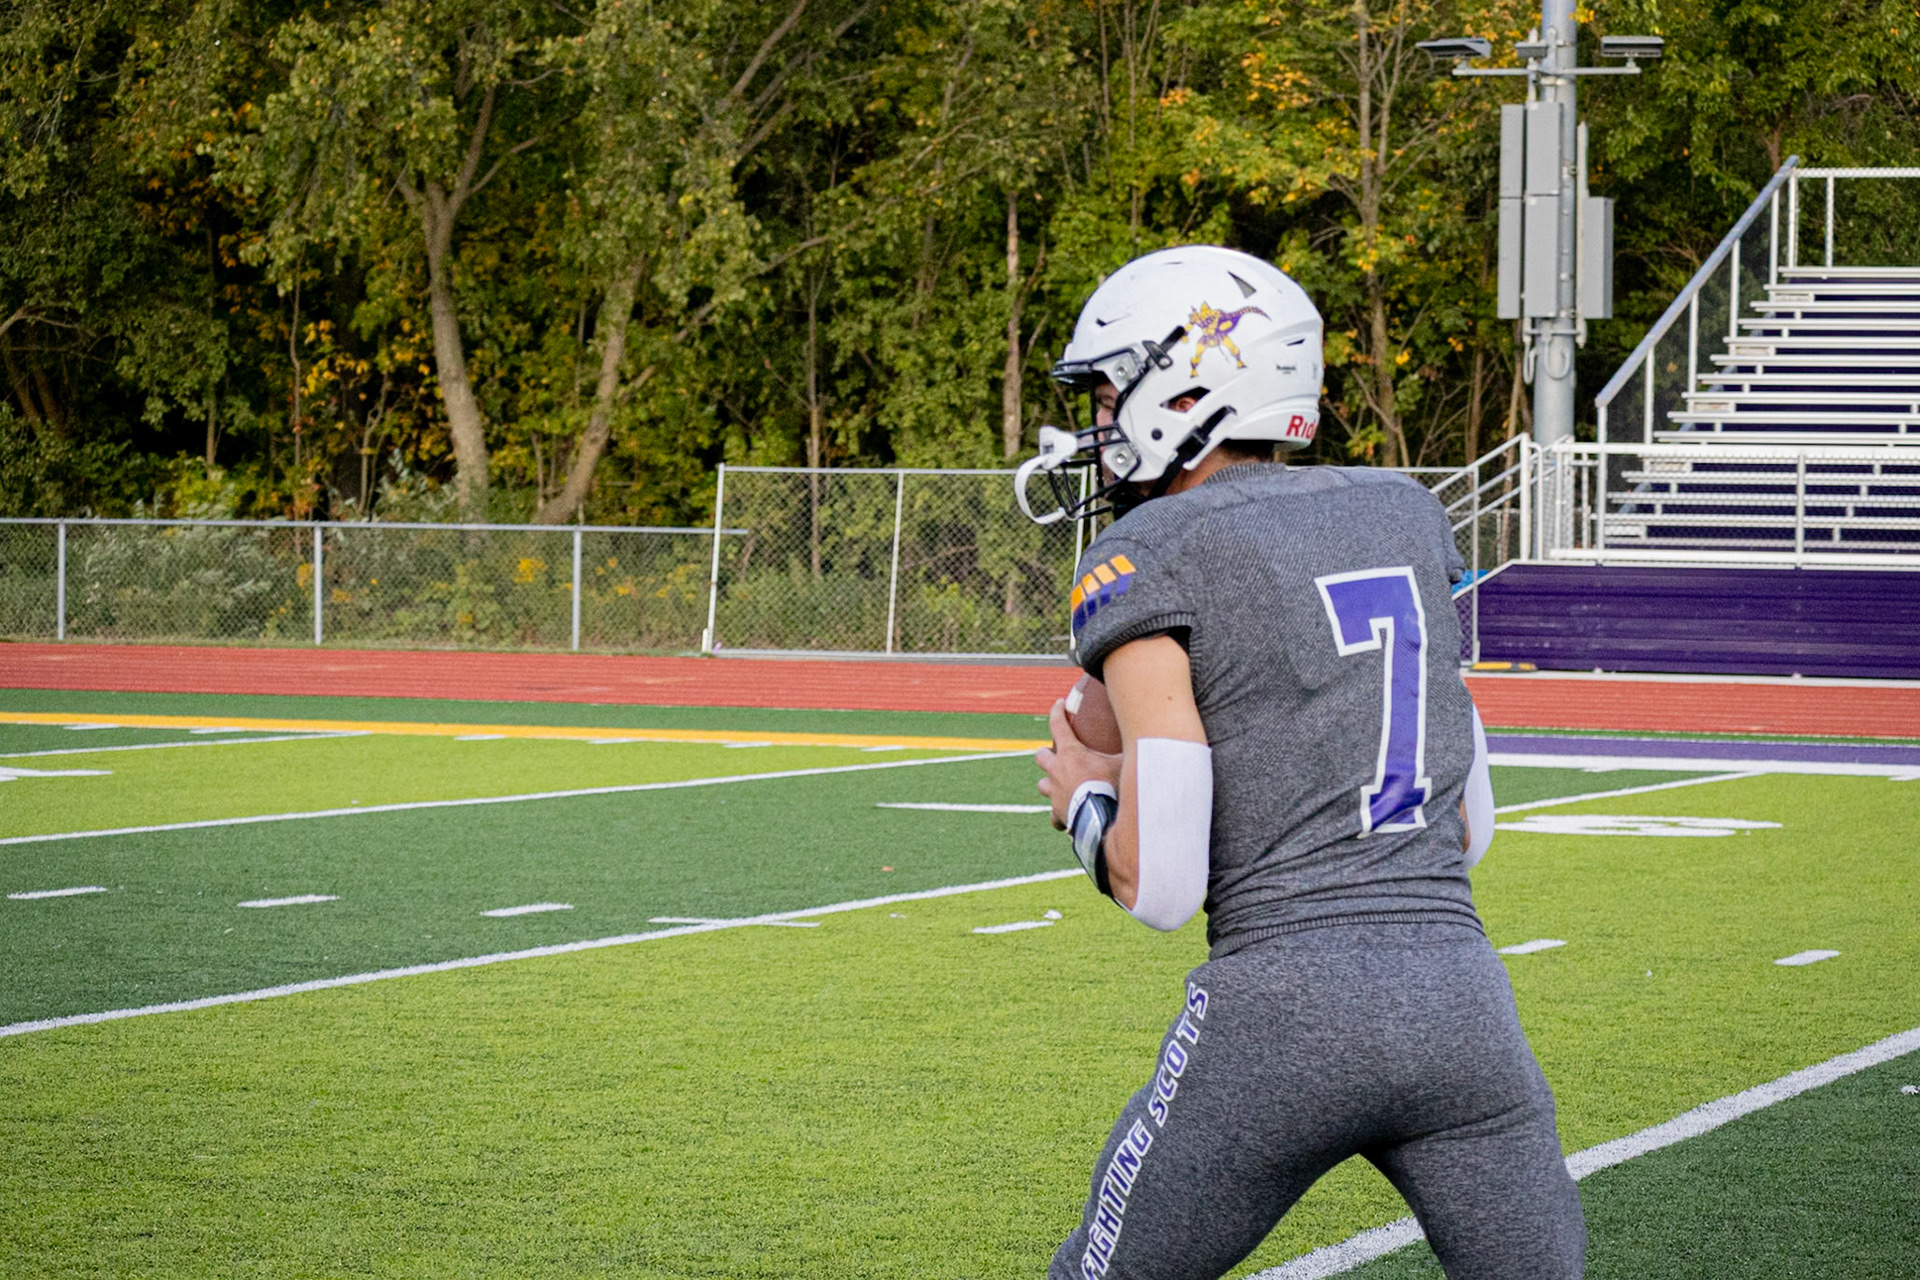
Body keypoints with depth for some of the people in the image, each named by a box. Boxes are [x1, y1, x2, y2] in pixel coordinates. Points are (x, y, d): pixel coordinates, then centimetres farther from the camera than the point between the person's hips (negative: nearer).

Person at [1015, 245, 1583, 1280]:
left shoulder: (1148, 558, -1)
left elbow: (1160, 884, -8)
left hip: (1283, 1009, -4)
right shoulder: (1405, 514, 16)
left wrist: (1085, 801, 13)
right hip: (1460, 992, 4)